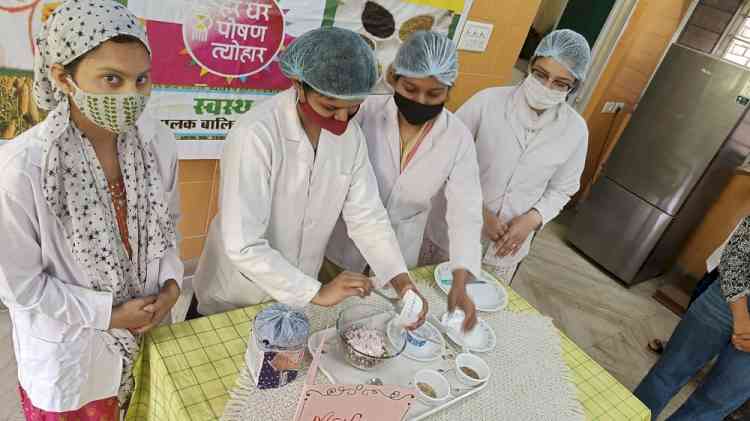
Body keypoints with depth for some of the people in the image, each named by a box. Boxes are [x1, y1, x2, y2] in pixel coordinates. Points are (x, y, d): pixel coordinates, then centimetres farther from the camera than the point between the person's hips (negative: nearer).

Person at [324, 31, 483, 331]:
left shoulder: (458, 139, -15)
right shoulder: (367, 112, -19)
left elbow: (466, 212, -18)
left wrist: (460, 283, -30)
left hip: (400, 252, 1)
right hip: (347, 241, -1)